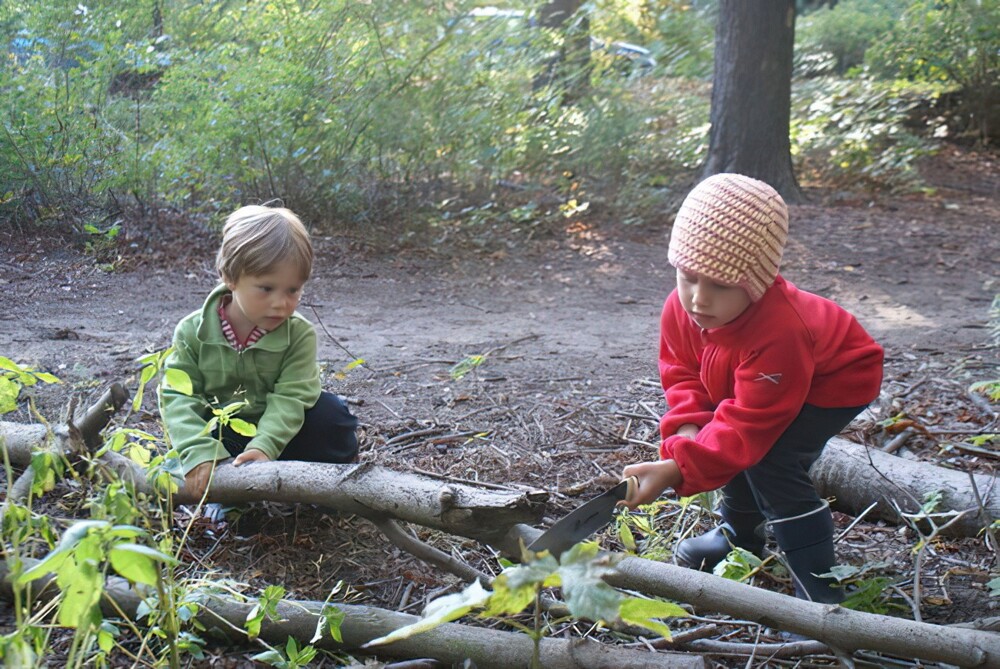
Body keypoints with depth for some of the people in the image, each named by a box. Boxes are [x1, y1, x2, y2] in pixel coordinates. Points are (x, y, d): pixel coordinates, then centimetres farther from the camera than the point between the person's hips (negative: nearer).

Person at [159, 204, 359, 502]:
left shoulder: (299, 334, -14)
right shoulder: (193, 332, -12)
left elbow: (291, 397, -21)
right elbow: (178, 396, -15)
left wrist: (264, 447, -39)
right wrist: (199, 452, -33)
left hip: (279, 432, 0)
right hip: (221, 437, 0)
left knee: (330, 411, -24)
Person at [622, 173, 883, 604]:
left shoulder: (777, 334, -45)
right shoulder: (681, 308, -23)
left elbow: (748, 425, -42)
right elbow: (680, 372, -6)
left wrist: (674, 471, -51)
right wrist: (687, 427, -27)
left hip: (838, 380, -8)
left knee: (771, 460, -25)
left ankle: (820, 594, -16)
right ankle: (740, 535, 27)